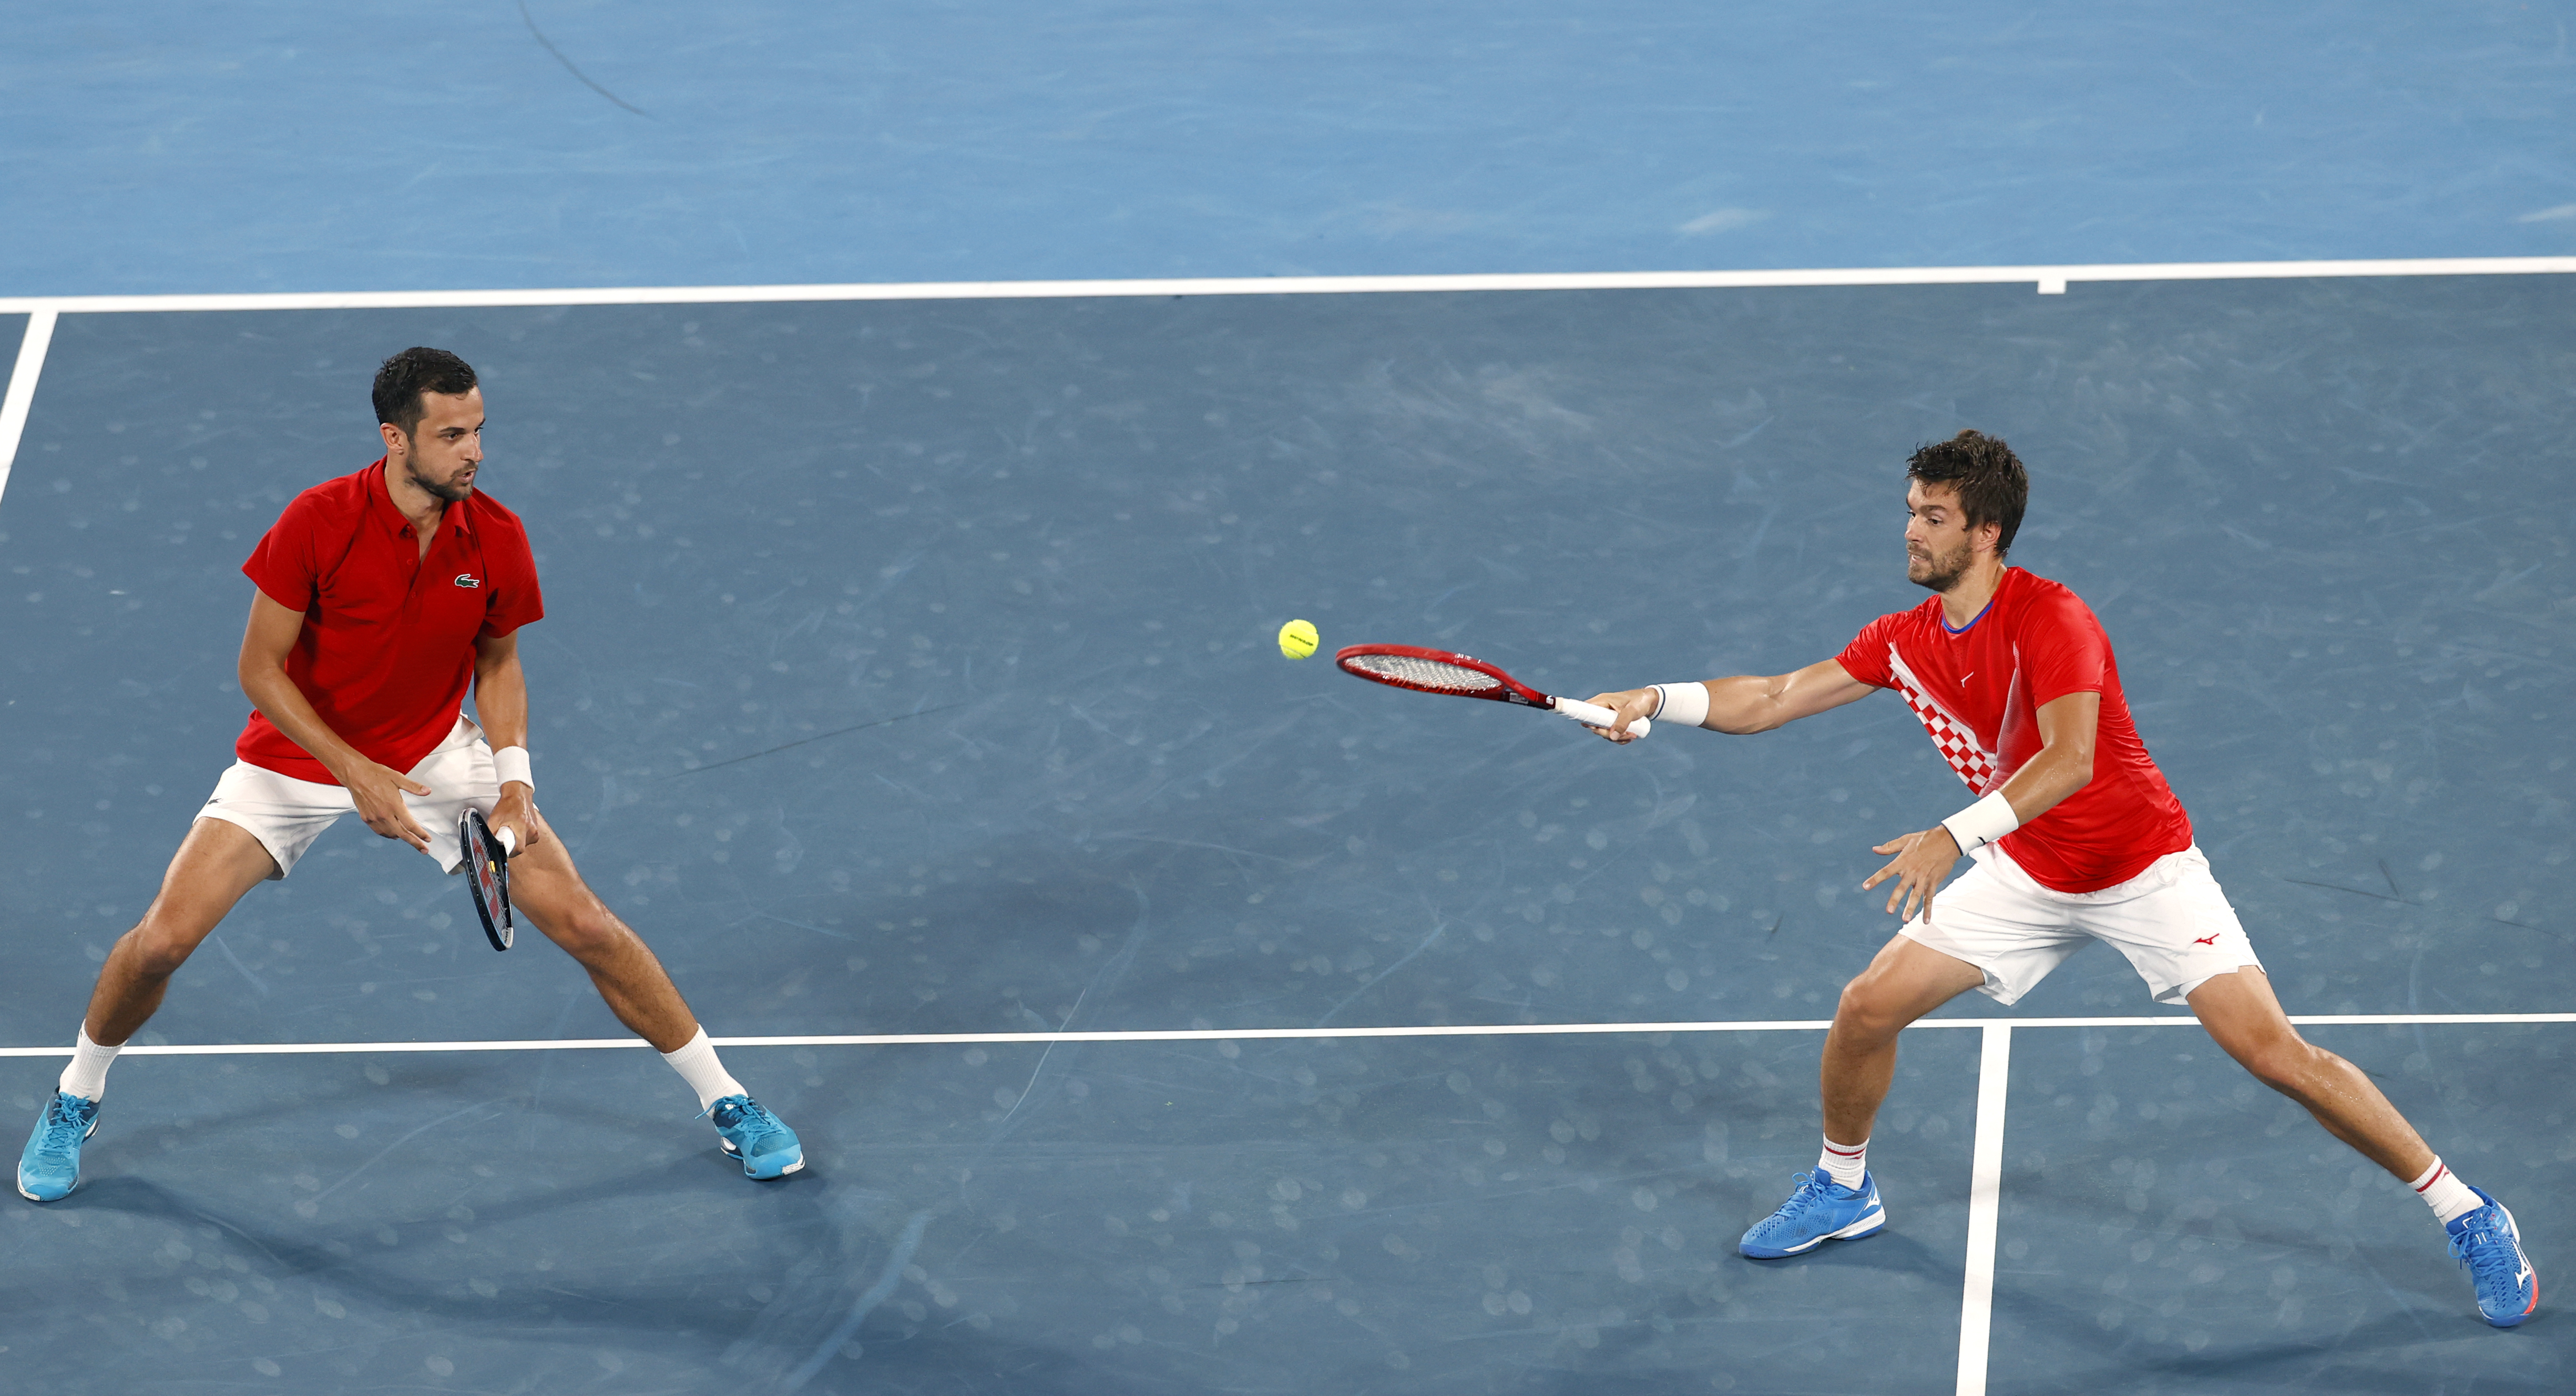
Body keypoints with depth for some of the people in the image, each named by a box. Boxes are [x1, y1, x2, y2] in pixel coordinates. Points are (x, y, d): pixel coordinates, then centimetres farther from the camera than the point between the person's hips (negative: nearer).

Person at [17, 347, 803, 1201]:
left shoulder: (496, 539, -16)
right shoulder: (319, 523, -25)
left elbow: (497, 661, 2)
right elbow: (261, 669, -17)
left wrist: (513, 778, -13)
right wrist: (356, 774, -25)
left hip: (436, 751, 2)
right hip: (299, 755, -2)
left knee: (585, 924, -8)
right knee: (165, 938, -12)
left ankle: (725, 1102, 8)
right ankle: (76, 1099, 17)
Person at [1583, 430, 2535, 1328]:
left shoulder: (2048, 619, -24)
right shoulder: (1906, 641, -2)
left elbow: (2070, 760, -37)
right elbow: (1771, 701, 5)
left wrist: (1957, 834, -47)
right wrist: (1658, 700, -8)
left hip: (2144, 870, -6)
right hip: (2026, 877, 6)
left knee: (2274, 1052, -15)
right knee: (1866, 1008, -2)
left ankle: (2464, 1213, -6)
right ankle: (1842, 1190, 25)